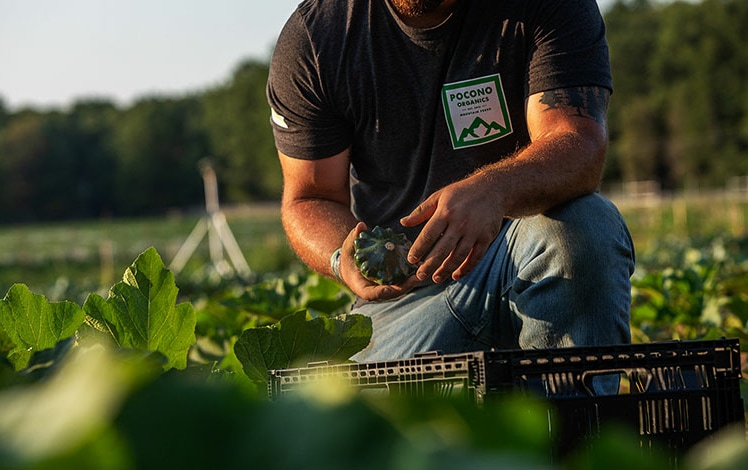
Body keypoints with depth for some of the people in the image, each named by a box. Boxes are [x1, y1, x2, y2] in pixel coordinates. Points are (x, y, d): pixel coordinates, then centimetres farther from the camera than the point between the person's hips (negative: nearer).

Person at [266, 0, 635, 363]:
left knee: (584, 228, -34)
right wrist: (342, 258, -24)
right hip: (404, 292, 1)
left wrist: (493, 190, -47)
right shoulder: (311, 35, -5)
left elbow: (581, 145, -24)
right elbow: (311, 198, 1)